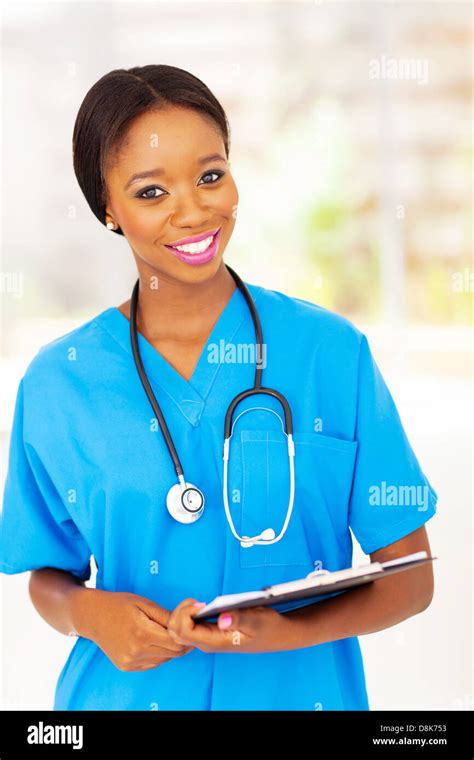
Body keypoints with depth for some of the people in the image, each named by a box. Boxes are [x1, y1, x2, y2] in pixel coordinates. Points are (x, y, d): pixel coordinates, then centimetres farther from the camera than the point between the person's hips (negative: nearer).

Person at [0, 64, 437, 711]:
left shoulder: (332, 351, -9)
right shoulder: (57, 384, -5)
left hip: (302, 692, 0)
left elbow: (411, 578, -6)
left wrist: (288, 630, -22)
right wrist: (86, 611, -16)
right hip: (124, 696, 1)